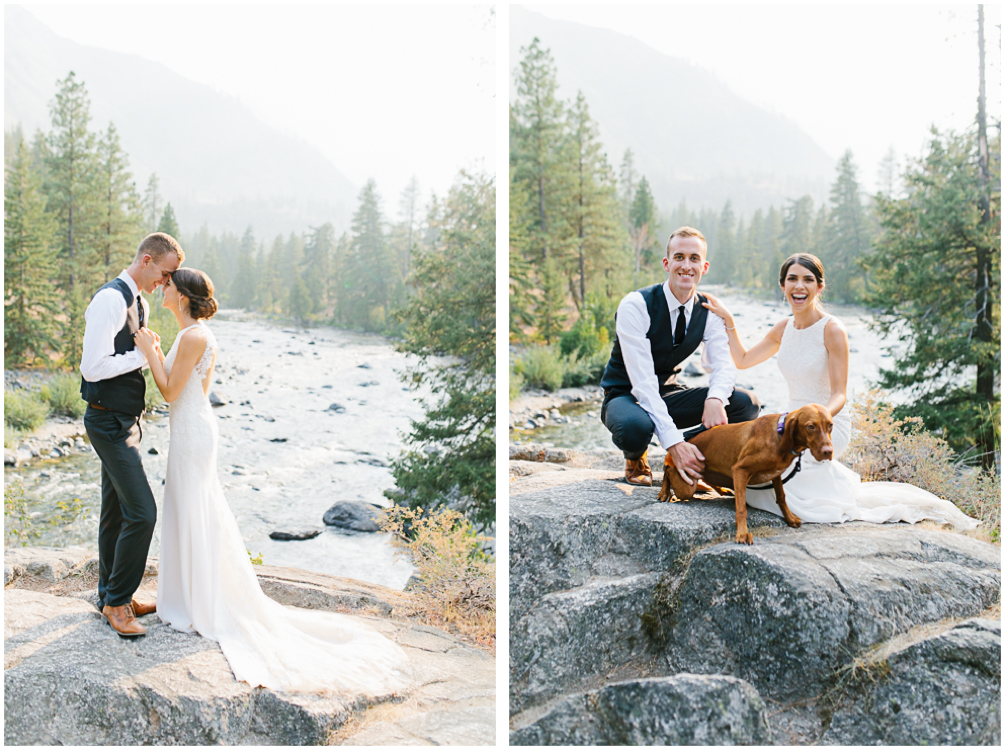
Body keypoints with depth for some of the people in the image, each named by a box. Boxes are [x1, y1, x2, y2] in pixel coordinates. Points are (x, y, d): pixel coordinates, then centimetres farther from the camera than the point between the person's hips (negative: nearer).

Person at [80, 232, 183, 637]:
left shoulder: (139, 303, 13)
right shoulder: (110, 299, -18)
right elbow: (93, 367, -25)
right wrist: (142, 355, -17)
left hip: (125, 419, 10)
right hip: (109, 421, -10)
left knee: (116, 511, 17)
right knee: (142, 512, -11)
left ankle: (110, 595, 29)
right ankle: (117, 601, 4)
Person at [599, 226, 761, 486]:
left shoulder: (708, 311, -5)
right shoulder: (635, 306, -23)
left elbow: (723, 364, -12)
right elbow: (643, 383, -30)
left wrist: (715, 399, -38)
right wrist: (673, 442, -39)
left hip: (669, 395, 5)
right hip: (626, 396, -5)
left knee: (746, 404, -17)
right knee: (634, 427, -41)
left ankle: (689, 459, 4)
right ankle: (635, 458, -2)